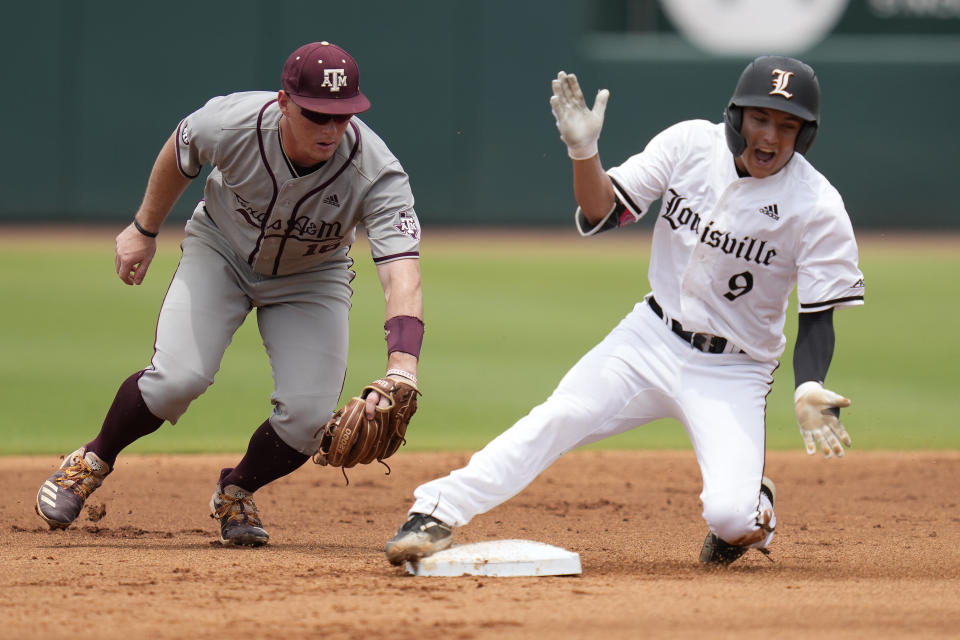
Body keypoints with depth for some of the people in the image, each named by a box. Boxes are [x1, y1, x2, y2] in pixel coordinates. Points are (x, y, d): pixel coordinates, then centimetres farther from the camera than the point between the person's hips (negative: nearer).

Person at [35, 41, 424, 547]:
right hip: (220, 251, -1)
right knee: (179, 376, -23)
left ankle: (236, 493, 16)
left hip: (310, 278, 1)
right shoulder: (229, 123, -32)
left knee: (309, 414, -16)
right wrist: (145, 229, 6)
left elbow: (402, 274, -45)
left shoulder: (378, 176, -35)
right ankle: (94, 461, 7)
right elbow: (179, 154, -7)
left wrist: (401, 370, -60)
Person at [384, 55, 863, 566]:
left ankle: (754, 508, 16)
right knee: (558, 419, -20)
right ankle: (436, 514, -18)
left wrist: (809, 390, -27)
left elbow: (818, 315, -9)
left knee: (730, 518, -20)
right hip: (652, 338, 2)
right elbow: (601, 214, -5)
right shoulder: (689, 145, -7)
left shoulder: (817, 207, -15)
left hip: (732, 374, -2)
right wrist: (583, 150, -24)